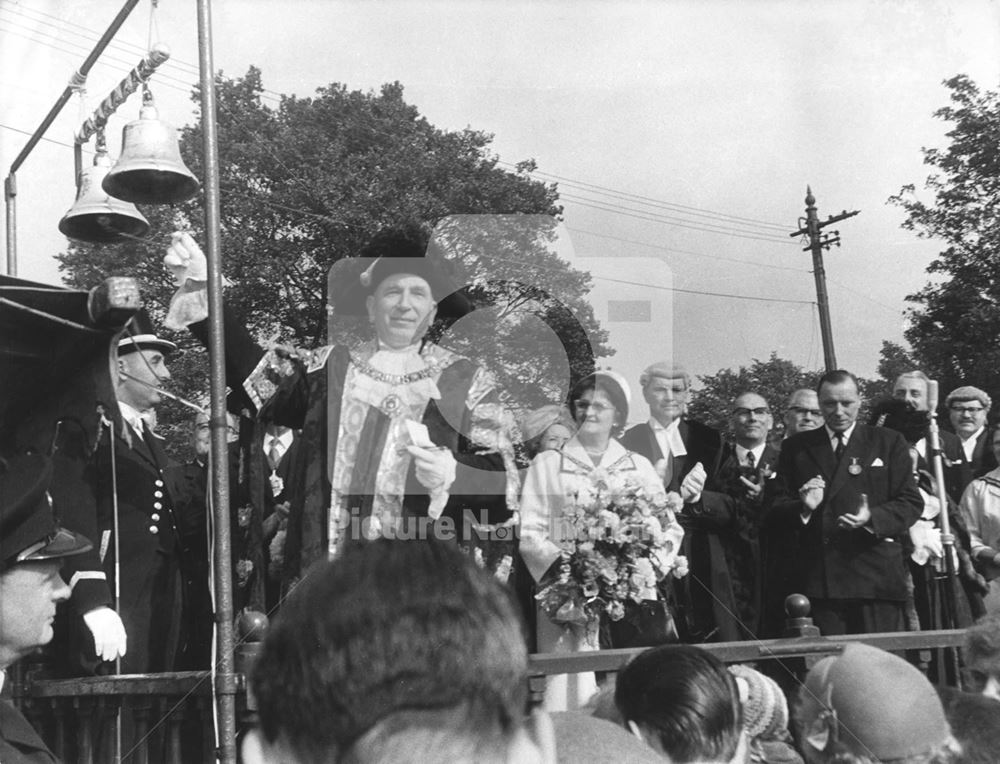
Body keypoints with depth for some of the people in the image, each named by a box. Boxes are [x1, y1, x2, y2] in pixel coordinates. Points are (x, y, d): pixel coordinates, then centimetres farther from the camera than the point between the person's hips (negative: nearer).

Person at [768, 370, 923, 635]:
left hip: (876, 577, -1)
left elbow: (911, 504, 4)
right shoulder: (796, 447, 14)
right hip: (816, 580, 1)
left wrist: (872, 518, -15)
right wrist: (804, 508, -12)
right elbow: (775, 508, 10)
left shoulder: (889, 442, 10)